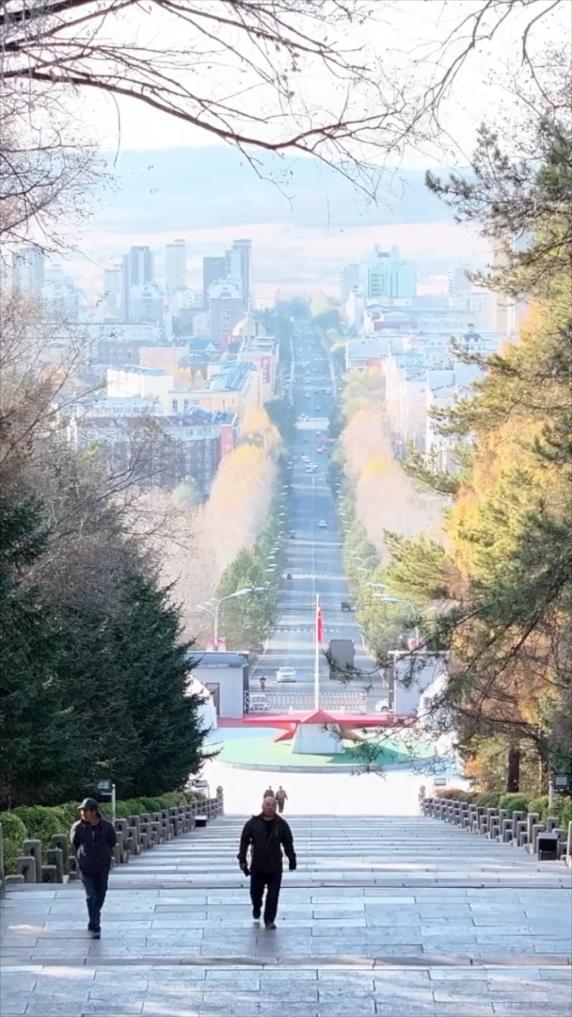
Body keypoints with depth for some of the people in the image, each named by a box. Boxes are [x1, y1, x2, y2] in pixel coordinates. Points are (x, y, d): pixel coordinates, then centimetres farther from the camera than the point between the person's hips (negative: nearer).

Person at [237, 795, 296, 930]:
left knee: (273, 895, -4)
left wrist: (292, 858, 3)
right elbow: (244, 842, 0)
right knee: (256, 892, 11)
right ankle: (256, 909, 41)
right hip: (257, 866, 0)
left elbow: (288, 843, 8)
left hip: (275, 866, 0)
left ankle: (270, 920, 5)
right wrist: (242, 859, -6)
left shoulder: (281, 825, 2)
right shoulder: (253, 823, -2)